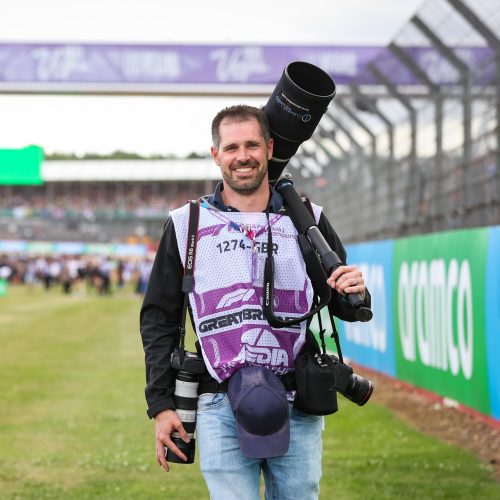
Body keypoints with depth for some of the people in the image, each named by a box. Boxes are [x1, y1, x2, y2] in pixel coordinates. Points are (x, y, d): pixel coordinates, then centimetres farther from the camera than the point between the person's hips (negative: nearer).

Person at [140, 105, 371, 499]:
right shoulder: (187, 225, 7)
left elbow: (345, 309, 15)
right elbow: (159, 319, 10)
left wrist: (356, 295, -10)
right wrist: (161, 406, 3)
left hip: (298, 407, 1)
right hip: (221, 408, -1)